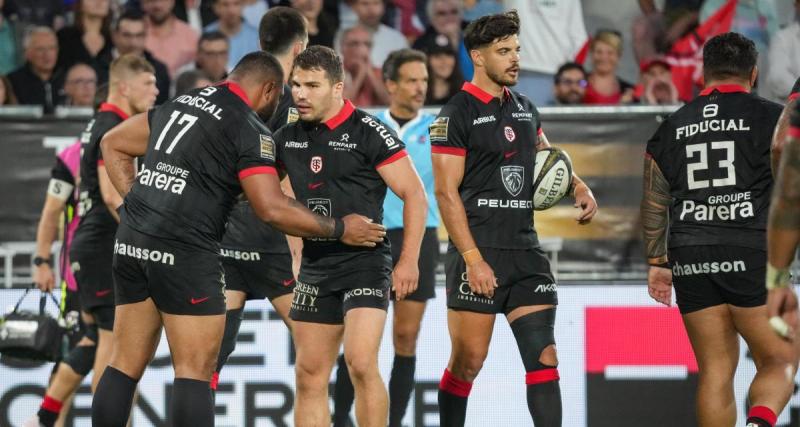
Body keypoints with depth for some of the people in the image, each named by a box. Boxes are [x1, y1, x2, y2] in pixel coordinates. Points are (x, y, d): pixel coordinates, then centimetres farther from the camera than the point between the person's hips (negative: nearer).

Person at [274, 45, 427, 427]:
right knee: (310, 374, 6)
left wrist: (408, 261, -12)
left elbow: (415, 195, -8)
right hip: (315, 264, 6)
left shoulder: (369, 133, -9)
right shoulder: (287, 138, 8)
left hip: (365, 261, -6)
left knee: (360, 362, -20)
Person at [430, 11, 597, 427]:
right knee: (468, 360, -3)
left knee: (543, 357, -1)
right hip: (479, 252, -6)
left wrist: (579, 187, 11)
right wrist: (473, 260, -18)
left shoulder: (524, 109, 14)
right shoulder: (457, 114, -7)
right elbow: (446, 193, -11)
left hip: (526, 251, 6)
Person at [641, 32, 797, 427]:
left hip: (692, 261, 4)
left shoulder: (672, 128, 14)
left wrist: (657, 262, 22)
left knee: (715, 371, 9)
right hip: (753, 255, -4)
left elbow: (654, 205, 15)